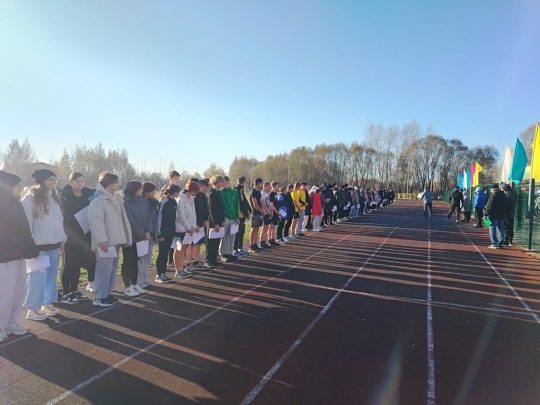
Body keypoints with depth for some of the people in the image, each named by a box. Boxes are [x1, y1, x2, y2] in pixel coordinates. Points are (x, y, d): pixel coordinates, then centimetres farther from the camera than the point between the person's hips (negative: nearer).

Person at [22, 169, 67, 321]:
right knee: (37, 276, 1)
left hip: (53, 244, 6)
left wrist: (62, 239, 12)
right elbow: (26, 223, -11)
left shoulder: (54, 197, 10)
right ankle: (33, 309, 12)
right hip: (39, 245, -6)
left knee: (52, 274, 12)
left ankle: (47, 303, 25)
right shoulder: (30, 199, -10)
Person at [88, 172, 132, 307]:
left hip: (115, 240, 9)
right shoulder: (98, 200, -14)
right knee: (104, 269, -5)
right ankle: (100, 297, 5)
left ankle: (108, 293, 25)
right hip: (105, 242, -9)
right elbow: (96, 222, -21)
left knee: (113, 268, 15)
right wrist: (102, 240, -24)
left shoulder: (116, 198, 15)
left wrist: (123, 238, 16)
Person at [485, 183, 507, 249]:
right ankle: (500, 243, 13)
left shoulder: (493, 196, -13)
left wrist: (486, 214, -9)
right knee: (501, 230, 12)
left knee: (492, 230, -2)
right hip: (502, 216, 7)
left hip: (493, 216, -7)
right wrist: (505, 214, 21)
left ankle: (494, 244, -4)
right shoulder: (504, 196, 10)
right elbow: (506, 207, 15)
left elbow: (489, 206, -16)